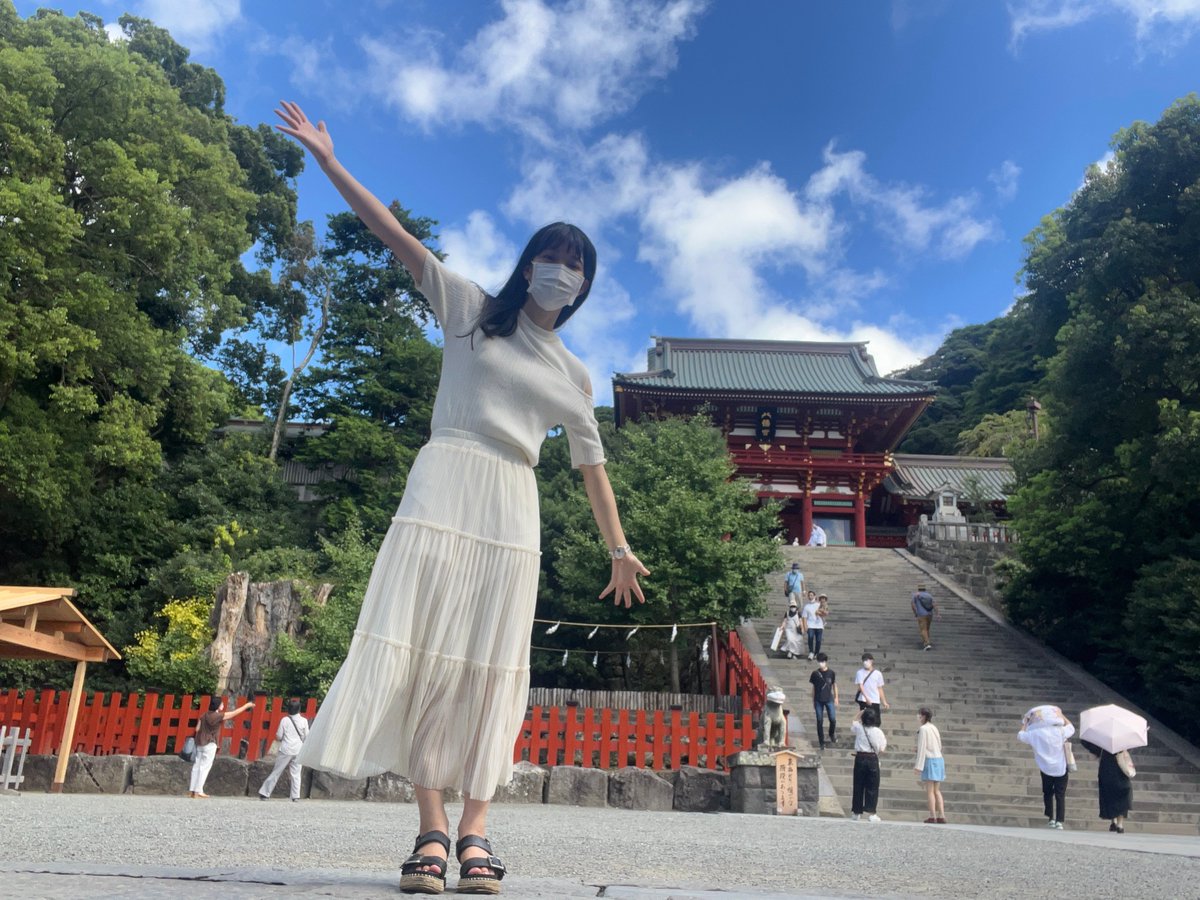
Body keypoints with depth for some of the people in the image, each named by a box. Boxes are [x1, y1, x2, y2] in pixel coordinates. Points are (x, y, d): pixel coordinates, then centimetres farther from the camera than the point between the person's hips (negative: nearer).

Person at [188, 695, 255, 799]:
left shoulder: (204, 715, 6)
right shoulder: (218, 716, -12)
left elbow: (197, 729, 5)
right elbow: (235, 713, -4)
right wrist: (247, 705, 7)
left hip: (200, 743, 7)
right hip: (209, 744, -7)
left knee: (197, 766, 9)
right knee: (205, 767, -4)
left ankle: (191, 790, 12)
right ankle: (198, 792, -5)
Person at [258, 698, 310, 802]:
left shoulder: (284, 720, -4)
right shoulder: (304, 721, -2)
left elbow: (278, 736, -1)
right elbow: (307, 736, 2)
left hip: (286, 750, -1)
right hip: (298, 750, 1)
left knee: (276, 772, 8)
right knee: (295, 773, 7)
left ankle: (265, 793, 11)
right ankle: (295, 796, 1)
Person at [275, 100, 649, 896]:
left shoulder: (573, 374, 17)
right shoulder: (472, 309, 11)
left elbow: (593, 465, 18)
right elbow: (395, 236, 5)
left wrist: (620, 550, 16)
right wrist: (329, 161, -2)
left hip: (511, 511, 2)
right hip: (443, 488, -2)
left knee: (489, 664, -3)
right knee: (420, 647, -9)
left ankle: (475, 832, -3)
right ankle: (432, 829, -5)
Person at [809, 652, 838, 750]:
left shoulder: (831, 673, -4)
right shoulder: (815, 673, -4)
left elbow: (834, 685, 7)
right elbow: (813, 687, 3)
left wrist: (836, 698, 6)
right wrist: (813, 701, 6)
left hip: (829, 699, 0)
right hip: (818, 700, 0)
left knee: (833, 719, -1)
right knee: (820, 721, 3)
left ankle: (832, 734, 29)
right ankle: (821, 742, 13)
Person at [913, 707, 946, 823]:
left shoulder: (923, 729, -10)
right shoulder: (934, 728, 14)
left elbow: (922, 748, -15)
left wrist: (919, 765, -14)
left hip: (930, 761, -8)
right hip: (939, 759, 8)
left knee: (930, 791, -3)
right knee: (936, 791, 11)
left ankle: (932, 817, -4)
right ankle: (941, 816, 7)